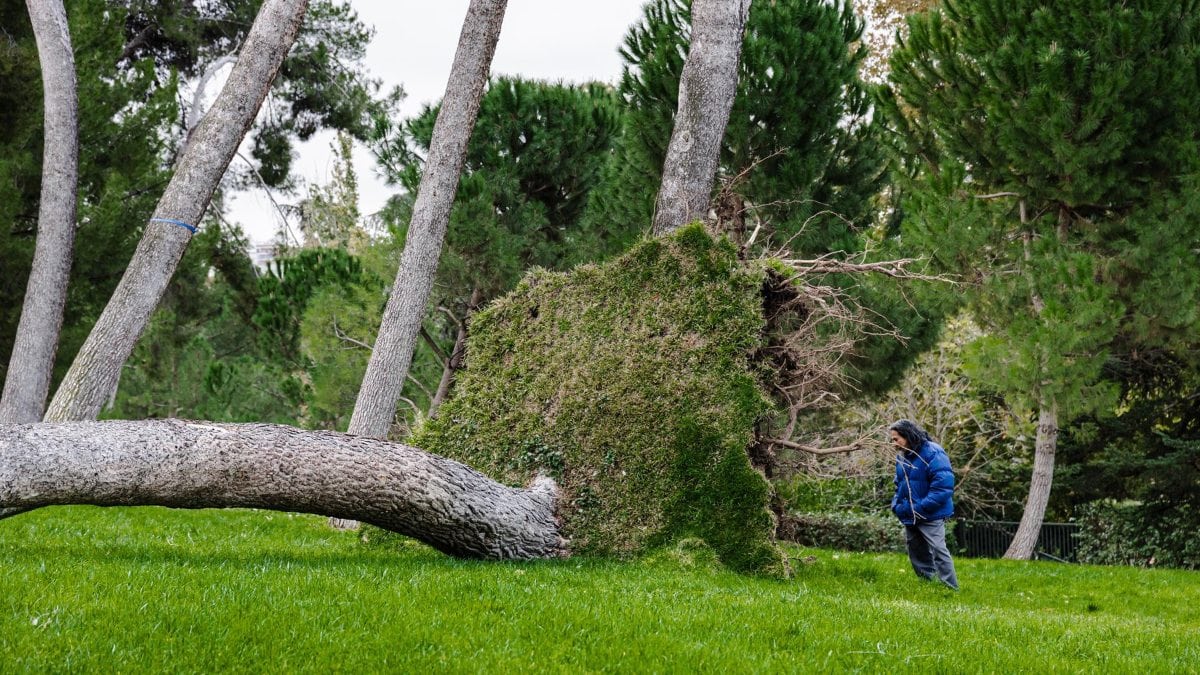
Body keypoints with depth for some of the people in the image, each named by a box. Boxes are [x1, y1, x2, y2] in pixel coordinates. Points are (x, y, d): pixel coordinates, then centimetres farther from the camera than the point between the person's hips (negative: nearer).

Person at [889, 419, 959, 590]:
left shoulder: (932, 453, -18)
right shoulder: (902, 456, 9)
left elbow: (944, 485, -24)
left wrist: (921, 508, -25)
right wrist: (896, 505, 4)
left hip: (930, 516, -9)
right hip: (909, 517, 9)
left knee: (938, 551, -14)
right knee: (918, 556, 15)